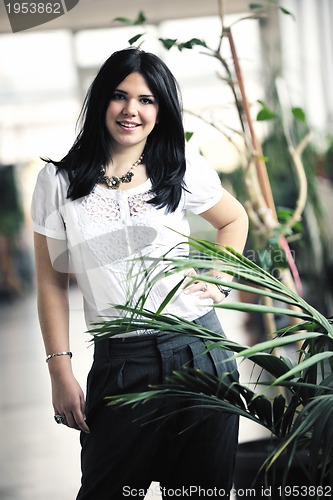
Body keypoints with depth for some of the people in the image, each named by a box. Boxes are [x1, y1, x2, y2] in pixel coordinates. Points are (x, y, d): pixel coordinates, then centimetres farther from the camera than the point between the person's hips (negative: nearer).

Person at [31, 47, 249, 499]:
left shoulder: (183, 170, 3)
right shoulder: (58, 181, 1)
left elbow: (234, 220, 22)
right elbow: (52, 282, 3)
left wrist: (219, 283, 6)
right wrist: (60, 372, -1)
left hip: (198, 350, 1)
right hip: (120, 363, -1)